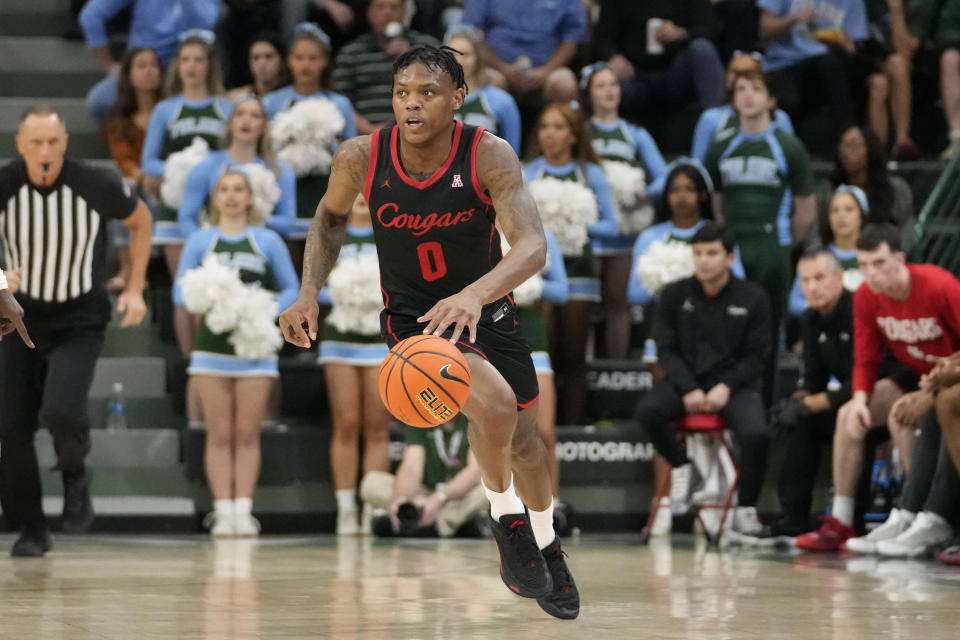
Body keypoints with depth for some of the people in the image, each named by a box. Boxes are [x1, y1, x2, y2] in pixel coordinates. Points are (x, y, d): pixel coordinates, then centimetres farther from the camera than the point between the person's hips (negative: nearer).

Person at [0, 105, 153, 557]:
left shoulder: (95, 185, -17)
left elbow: (140, 219, 4)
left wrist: (135, 289, 2)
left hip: (79, 321, -2)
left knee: (61, 411, -24)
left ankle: (75, 474, 10)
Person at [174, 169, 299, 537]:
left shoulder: (268, 241, 8)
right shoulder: (200, 241, 8)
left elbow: (291, 290, 7)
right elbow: (180, 292, 4)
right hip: (212, 346, 0)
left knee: (247, 434, -1)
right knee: (219, 434, -2)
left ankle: (244, 511, 0)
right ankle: (222, 511, -1)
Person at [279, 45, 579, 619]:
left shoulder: (489, 156, -24)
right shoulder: (362, 158, -18)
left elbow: (533, 246, -35)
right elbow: (332, 215, 6)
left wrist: (473, 295, -52)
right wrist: (310, 291, -7)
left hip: (486, 310, 2)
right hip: (414, 318, -2)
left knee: (524, 440, 16)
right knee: (495, 406, -29)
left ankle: (546, 547, 46)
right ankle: (504, 517, -1)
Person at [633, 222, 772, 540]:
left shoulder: (753, 298, 3)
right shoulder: (674, 294, 7)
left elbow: (755, 356, 2)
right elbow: (666, 349, 3)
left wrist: (726, 387, -14)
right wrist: (688, 390, -13)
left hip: (733, 384, -2)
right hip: (686, 380, 2)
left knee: (756, 433, -31)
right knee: (647, 411, -29)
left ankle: (745, 510, -8)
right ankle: (683, 468, 1)